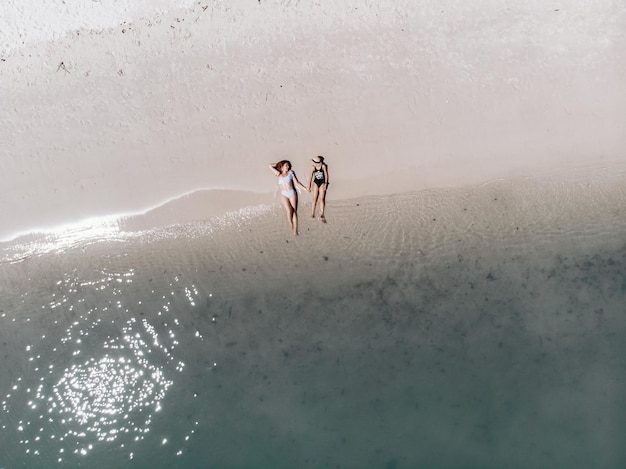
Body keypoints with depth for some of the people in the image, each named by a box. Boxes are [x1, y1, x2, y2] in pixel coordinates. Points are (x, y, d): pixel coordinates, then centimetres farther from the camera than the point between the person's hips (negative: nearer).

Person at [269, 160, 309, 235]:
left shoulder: (290, 172, 10)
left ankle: (295, 230, -8)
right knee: (289, 210, -17)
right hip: (284, 194, 0)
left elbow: (297, 182, 8)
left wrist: (305, 188, 1)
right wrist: (278, 164, 25)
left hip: (292, 193, 0)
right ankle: (291, 226, -1)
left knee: (294, 210, -7)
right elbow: (270, 166, 16)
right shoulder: (279, 174, 12)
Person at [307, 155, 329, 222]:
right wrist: (309, 186, -5)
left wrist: (325, 184, -12)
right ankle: (312, 213, 6)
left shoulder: (323, 166, -14)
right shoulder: (313, 167, -7)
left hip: (323, 182, -2)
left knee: (322, 198, -10)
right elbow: (310, 177, -4)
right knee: (314, 198, 0)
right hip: (316, 182, 2)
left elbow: (326, 175, -7)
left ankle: (321, 214, -11)